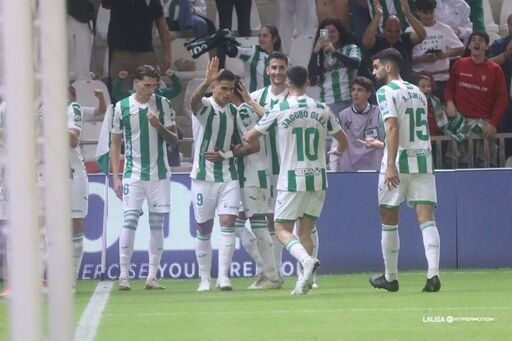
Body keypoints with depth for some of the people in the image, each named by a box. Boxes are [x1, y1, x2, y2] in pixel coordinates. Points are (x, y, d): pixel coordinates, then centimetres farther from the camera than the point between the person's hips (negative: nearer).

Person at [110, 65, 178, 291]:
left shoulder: (162, 104, 3)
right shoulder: (122, 107, 2)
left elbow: (174, 140, 4)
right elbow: (115, 144, 7)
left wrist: (159, 126, -16)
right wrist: (115, 176, 2)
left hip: (159, 174, 2)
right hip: (133, 174, -1)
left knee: (157, 224, 3)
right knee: (129, 221, -10)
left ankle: (152, 276, 7)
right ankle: (123, 275, -10)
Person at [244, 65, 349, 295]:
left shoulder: (279, 111, -7)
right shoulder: (322, 110, 3)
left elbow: (250, 138, 3)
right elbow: (343, 142, 14)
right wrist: (335, 152, 37)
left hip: (291, 180, -4)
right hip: (317, 179, 4)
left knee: (282, 228, 2)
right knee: (306, 230, 11)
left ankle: (306, 260, -25)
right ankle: (305, 279, 2)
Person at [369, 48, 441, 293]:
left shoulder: (386, 92, -5)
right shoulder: (418, 93, 17)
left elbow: (393, 127, -18)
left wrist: (391, 165, -23)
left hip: (399, 162, -6)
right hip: (423, 159, 6)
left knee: (389, 220, 9)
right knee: (426, 219, -3)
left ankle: (391, 277, 16)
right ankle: (433, 274, -19)